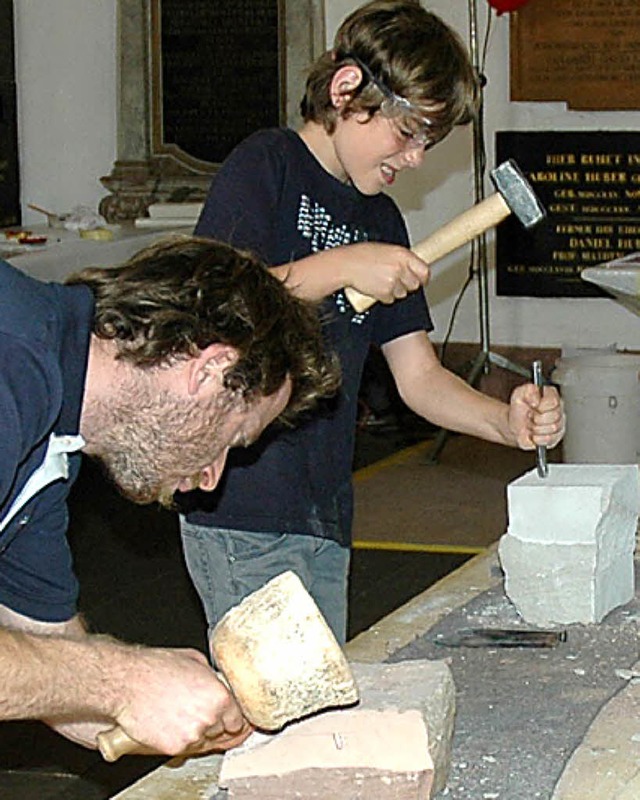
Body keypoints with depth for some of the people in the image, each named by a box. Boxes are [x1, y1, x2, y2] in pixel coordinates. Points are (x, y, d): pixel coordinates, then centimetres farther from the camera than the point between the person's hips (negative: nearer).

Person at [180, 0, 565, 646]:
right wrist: (339, 268, -20)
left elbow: (418, 376, 14)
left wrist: (507, 424, -3)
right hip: (243, 517, -8)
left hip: (323, 516, 8)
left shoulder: (380, 221, 17)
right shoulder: (265, 167, -5)